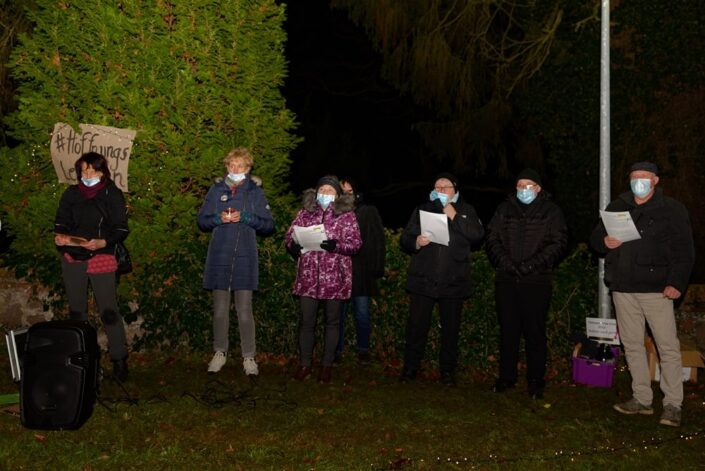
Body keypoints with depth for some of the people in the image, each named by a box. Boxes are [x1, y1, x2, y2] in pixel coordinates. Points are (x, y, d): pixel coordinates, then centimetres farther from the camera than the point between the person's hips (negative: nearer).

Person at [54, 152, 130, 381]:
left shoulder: (113, 194, -1)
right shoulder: (71, 193, 8)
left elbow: (121, 228, -4)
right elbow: (61, 221, 12)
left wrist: (103, 242, -21)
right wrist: (59, 235, -11)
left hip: (102, 258, -4)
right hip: (72, 258, 4)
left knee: (109, 310, -7)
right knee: (76, 310, 12)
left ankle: (119, 360, 0)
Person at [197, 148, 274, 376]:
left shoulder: (255, 192, 8)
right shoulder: (216, 190, 11)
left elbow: (269, 224, 4)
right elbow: (202, 220, 11)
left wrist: (245, 218, -11)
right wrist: (219, 218, -9)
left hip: (245, 257, -2)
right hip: (219, 257, 2)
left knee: (245, 310, -3)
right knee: (220, 309, 7)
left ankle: (249, 357, 5)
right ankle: (220, 353, 19)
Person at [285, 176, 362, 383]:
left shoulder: (346, 214, 1)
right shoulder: (305, 212, 10)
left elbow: (356, 242, -5)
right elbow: (289, 235, 11)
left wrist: (336, 245, -22)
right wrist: (293, 246, -10)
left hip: (334, 276, -2)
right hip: (308, 276, 2)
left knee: (332, 321, 7)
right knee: (306, 321, 4)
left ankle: (327, 364, 19)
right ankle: (305, 363, 16)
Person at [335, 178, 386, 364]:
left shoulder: (368, 212, 5)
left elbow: (378, 241, 2)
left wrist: (377, 268, -6)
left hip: (361, 271, -1)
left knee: (362, 314, 4)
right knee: (338, 313, 5)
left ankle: (363, 350, 17)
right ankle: (336, 351, 14)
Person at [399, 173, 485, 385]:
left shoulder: (465, 211, 8)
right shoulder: (422, 209, 11)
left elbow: (477, 234, -8)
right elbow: (405, 238, 9)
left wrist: (455, 217, -14)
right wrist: (416, 242, -13)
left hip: (453, 281, 0)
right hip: (423, 279, 0)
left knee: (451, 327, 6)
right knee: (416, 325, 0)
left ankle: (447, 370, 17)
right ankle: (410, 367, 11)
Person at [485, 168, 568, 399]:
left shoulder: (551, 211, 5)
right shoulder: (504, 209, 13)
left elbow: (558, 243, -4)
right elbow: (492, 239, 8)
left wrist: (532, 264, -14)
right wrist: (506, 262, -9)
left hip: (537, 281, -3)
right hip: (506, 280, 3)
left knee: (535, 332, -1)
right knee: (508, 330, 8)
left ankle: (536, 381, 8)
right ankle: (506, 377, 18)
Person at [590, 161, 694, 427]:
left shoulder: (672, 210, 2)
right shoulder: (616, 207, 13)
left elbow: (684, 251, -2)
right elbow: (595, 238, 16)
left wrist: (676, 282, -14)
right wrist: (605, 242, -9)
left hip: (656, 288, -4)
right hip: (623, 288, 5)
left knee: (668, 347, -7)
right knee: (632, 345, 10)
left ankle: (673, 405, 0)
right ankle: (642, 399, 20)